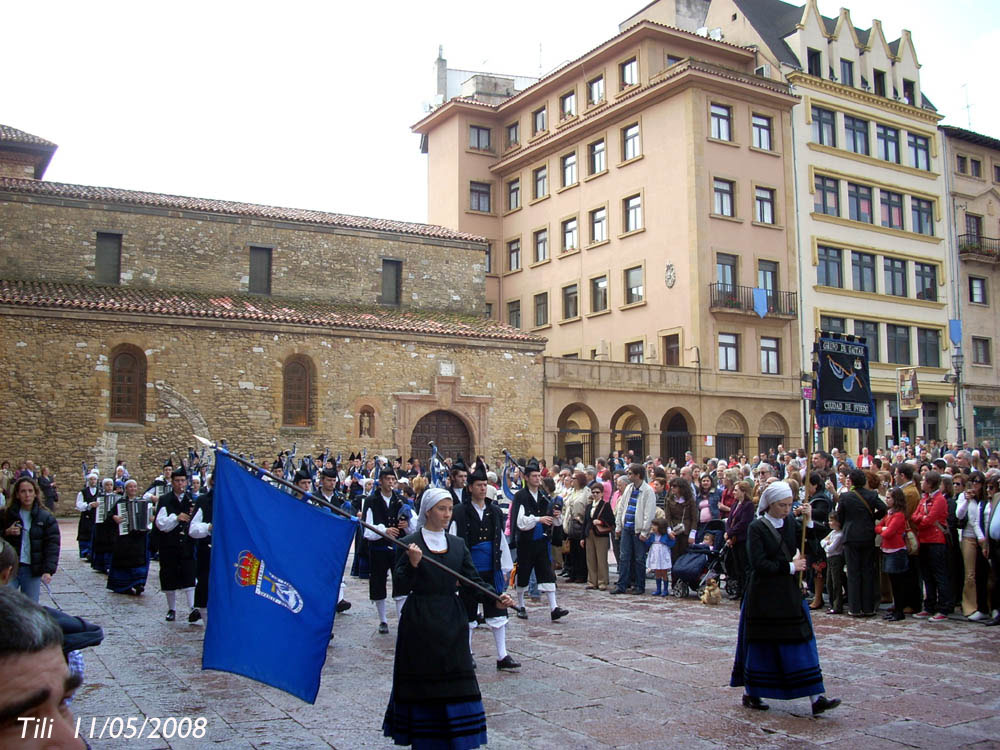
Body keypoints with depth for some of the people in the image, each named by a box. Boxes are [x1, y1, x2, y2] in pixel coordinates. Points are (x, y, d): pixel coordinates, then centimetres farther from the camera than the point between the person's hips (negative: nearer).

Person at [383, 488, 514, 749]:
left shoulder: (457, 544, 9)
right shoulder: (409, 543, -4)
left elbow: (474, 579, 6)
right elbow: (403, 585, -10)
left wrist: (495, 599, -9)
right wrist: (412, 564, -28)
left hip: (451, 620, 4)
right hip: (420, 622, -4)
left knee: (456, 678, 2)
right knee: (421, 679, 2)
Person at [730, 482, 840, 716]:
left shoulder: (791, 522, 7)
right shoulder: (757, 528, -9)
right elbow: (759, 564, -15)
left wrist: (807, 523, -6)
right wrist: (789, 567, -13)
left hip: (789, 592, 5)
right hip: (763, 595, -5)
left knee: (801, 641, 1)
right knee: (760, 643, 4)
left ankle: (816, 698, 1)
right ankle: (749, 693, 19)